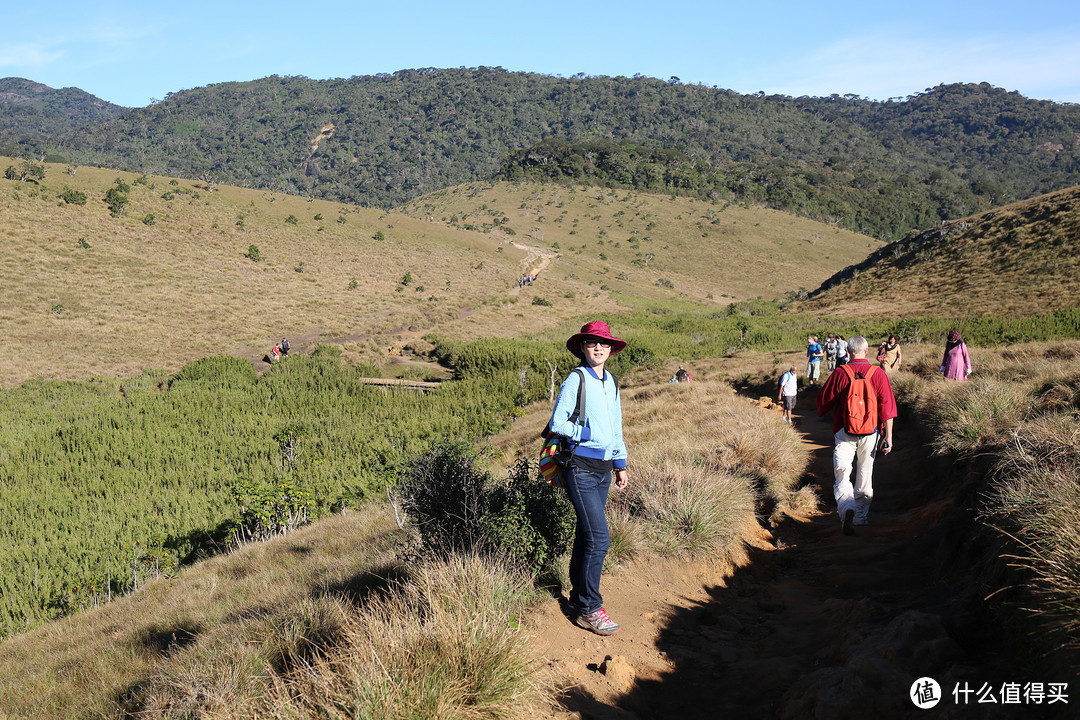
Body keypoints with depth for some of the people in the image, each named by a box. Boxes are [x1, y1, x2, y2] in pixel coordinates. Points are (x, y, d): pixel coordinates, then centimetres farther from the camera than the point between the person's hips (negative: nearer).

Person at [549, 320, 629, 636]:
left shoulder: (611, 383, 14)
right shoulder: (575, 380, -8)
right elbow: (556, 424, -10)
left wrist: (621, 464, 20)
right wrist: (590, 434, -15)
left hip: (603, 469, 7)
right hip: (581, 469, -7)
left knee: (587, 535, 14)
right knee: (598, 538, -11)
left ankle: (579, 596, 26)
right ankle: (589, 609, -1)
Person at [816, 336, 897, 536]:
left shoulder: (840, 373, -9)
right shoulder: (878, 375, -5)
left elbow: (824, 401, 1)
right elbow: (887, 407, -5)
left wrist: (821, 412, 24)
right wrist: (889, 436, 0)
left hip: (844, 432, -2)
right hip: (870, 432, 2)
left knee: (842, 474, -1)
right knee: (865, 474, 16)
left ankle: (847, 508, -27)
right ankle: (861, 516, 26)